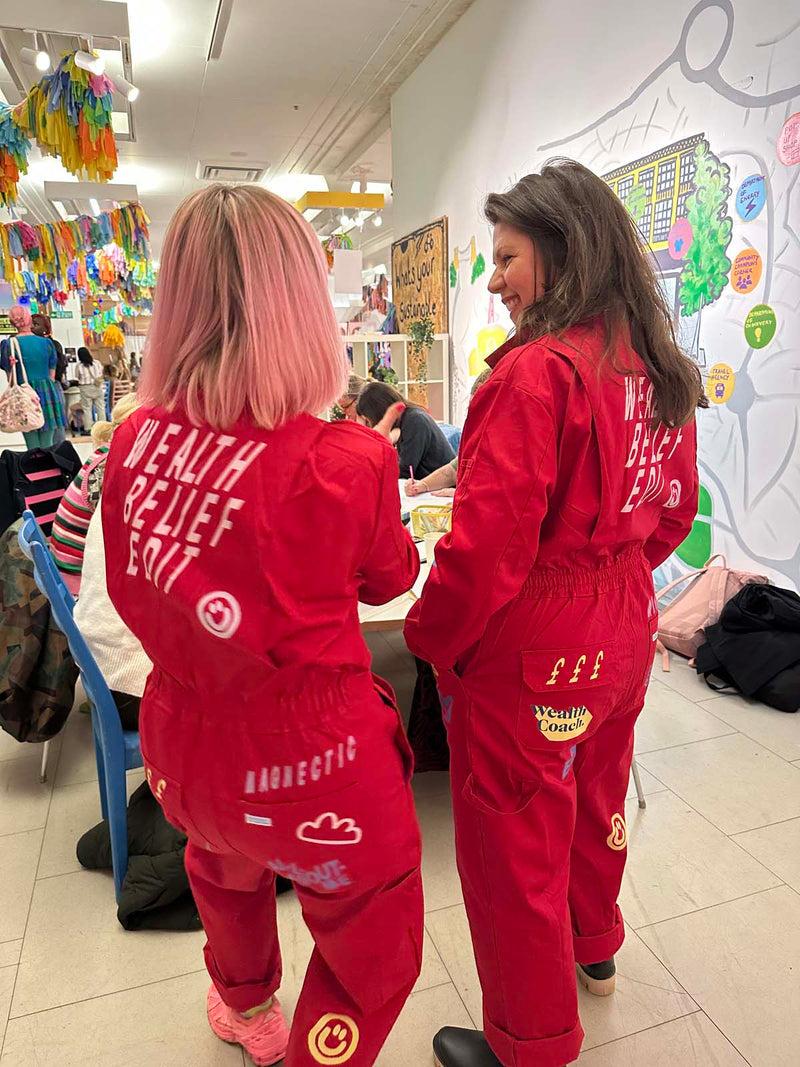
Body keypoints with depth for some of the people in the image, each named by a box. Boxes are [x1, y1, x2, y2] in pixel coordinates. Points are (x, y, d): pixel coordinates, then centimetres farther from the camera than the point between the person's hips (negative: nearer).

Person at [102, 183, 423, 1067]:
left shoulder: (134, 440, -11)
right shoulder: (345, 462, -25)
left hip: (181, 751, 6)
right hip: (306, 769, -6)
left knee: (224, 864, 37)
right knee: (372, 952, 23)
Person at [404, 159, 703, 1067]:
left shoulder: (534, 372, -22)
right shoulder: (660, 370, 2)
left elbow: (488, 542, -25)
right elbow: (674, 510, 11)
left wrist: (431, 637, -10)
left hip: (528, 651, -8)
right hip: (624, 633, 8)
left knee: (513, 837, 12)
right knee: (595, 796, 28)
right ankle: (592, 946, 56)